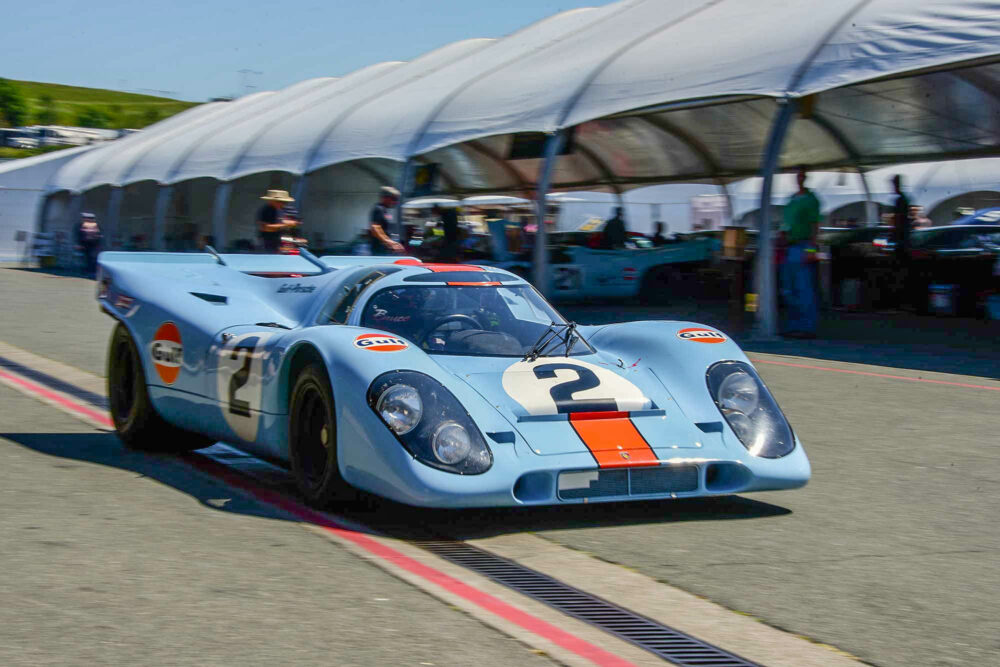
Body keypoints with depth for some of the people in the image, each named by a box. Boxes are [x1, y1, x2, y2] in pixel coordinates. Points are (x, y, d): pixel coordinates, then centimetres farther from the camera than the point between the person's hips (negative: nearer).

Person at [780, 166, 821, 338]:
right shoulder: (792, 199, 19)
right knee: (790, 290, 10)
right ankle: (794, 326, 16)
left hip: (802, 247, -8)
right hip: (789, 248, 8)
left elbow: (814, 225, -9)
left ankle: (808, 327, -11)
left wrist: (811, 249, -17)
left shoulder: (810, 199, -4)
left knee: (805, 289, -10)